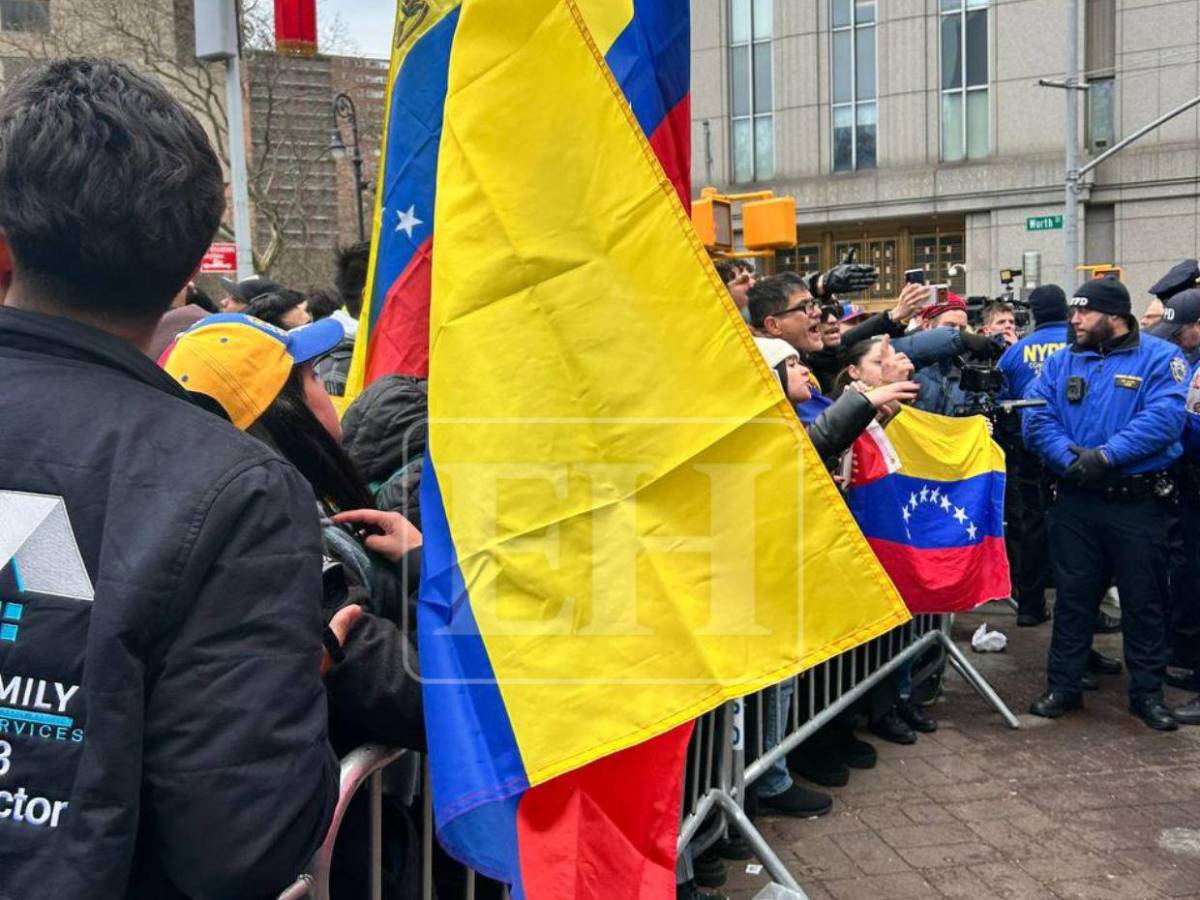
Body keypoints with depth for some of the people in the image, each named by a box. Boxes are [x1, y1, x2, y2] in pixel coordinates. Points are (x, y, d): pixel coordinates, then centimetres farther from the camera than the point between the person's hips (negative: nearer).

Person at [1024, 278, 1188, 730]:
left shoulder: (1160, 358, -3)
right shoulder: (1061, 362, 8)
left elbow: (1164, 417, -17)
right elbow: (1038, 419, -3)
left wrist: (1105, 456, -24)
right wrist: (1070, 457, -19)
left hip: (1139, 502, -3)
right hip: (1076, 501, 3)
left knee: (1143, 599, 8)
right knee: (1073, 595, 10)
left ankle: (1147, 692, 22)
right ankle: (1063, 686, 21)